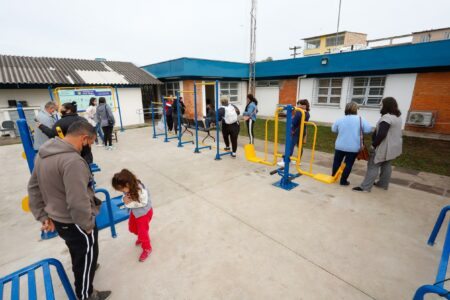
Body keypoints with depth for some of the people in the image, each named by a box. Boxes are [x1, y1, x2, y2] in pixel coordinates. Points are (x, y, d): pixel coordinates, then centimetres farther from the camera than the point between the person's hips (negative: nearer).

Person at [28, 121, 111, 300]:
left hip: (58, 219, 8)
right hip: (75, 223, -8)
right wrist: (88, 225, -15)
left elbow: (34, 187, 7)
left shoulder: (43, 153, -2)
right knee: (87, 257, 17)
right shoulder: (73, 161, -33)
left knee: (77, 253, 33)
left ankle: (83, 270, 59)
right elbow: (78, 203, -32)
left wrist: (43, 216, 11)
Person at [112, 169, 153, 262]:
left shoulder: (140, 190, -37)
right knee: (132, 228, 23)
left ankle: (147, 249, 28)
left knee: (142, 231, 3)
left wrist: (130, 203, -28)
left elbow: (143, 203, -27)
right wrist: (125, 199, -24)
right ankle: (141, 238, 54)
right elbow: (126, 196, 0)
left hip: (144, 212, -8)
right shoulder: (128, 188, -17)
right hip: (134, 211, 8)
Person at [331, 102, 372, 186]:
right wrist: (360, 131, 10)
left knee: (337, 161, 17)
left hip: (340, 146, 2)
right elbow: (368, 129, -7)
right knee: (348, 164, 7)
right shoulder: (360, 119, -7)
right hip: (353, 147, -2)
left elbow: (333, 129, 9)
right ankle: (343, 181, 12)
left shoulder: (340, 119, -2)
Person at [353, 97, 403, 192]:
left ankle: (365, 187, -4)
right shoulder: (397, 116, 11)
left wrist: (373, 145, -18)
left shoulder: (387, 117, -22)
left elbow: (381, 134, -27)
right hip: (393, 147, 10)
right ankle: (383, 184, 30)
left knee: (373, 166, -6)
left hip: (383, 147, -10)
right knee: (387, 165, 18)